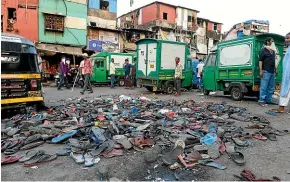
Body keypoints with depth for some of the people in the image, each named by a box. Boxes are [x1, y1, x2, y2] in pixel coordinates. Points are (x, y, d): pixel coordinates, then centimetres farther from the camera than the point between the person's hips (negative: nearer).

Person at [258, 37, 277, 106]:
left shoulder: (273, 51, 18)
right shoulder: (264, 50, -4)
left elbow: (273, 61, 25)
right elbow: (260, 61, -10)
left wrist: (275, 69, 18)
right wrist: (261, 70, -17)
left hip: (272, 72, 8)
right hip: (266, 71, -8)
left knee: (271, 87, 11)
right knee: (264, 87, -7)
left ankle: (269, 100, 19)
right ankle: (261, 100, -2)